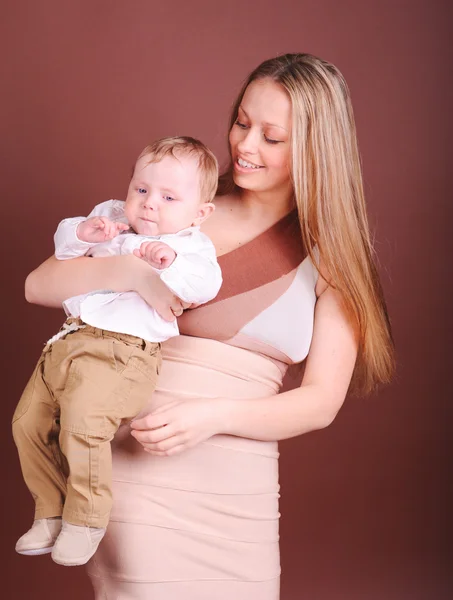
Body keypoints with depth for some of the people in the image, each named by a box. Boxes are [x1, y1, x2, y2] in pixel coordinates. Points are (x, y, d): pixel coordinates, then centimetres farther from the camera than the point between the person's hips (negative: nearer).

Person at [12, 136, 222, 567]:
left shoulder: (190, 245, 2)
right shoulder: (112, 216, 21)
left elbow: (204, 284, -17)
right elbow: (63, 247, 20)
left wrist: (170, 262, -33)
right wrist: (81, 232, -1)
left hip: (120, 352, -8)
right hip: (69, 341, 8)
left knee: (82, 420, -28)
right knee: (28, 422, 7)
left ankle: (86, 520, -8)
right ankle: (51, 514, 23)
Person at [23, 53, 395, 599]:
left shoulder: (328, 257, 4)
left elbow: (323, 401, -1)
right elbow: (39, 285, -1)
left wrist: (215, 415, -17)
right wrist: (130, 272, -19)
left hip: (238, 489, 1)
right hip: (134, 466, -1)